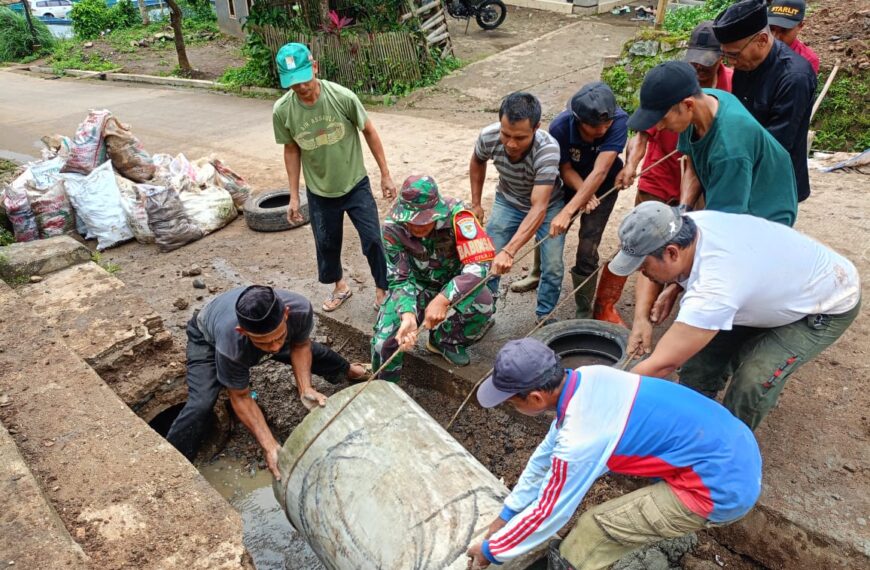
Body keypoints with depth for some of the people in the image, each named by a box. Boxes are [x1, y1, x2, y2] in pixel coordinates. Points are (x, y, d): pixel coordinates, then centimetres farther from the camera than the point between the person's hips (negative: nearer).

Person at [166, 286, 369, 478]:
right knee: (201, 404, -24)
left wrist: (306, 389, -33)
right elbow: (240, 398, -30)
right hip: (207, 337, -3)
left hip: (262, 329, 4)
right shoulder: (230, 344, -47)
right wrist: (270, 447, -37)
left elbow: (300, 346, -18)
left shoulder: (301, 309, -40)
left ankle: (344, 370, 48)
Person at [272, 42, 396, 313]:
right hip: (319, 192, 2)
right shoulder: (282, 110, -16)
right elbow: (291, 150, -1)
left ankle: (383, 289, 26)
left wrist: (385, 174, -3)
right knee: (326, 244, 16)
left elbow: (369, 132, -7)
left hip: (356, 185, -2)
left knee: (373, 240, 2)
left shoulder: (343, 97, -21)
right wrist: (294, 196, 2)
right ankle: (340, 286, 44)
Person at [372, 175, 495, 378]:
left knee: (482, 304, -30)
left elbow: (479, 264, -38)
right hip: (416, 283, 0)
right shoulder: (393, 227, -27)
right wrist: (407, 314, -40)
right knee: (383, 342, -15)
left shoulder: (456, 214, -33)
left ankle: (445, 340, 2)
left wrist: (443, 299, -48)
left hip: (454, 280, 0)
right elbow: (400, 279, -21)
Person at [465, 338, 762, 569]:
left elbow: (547, 513, -9)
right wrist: (506, 514, 20)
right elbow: (548, 454, 10)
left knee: (593, 530, -10)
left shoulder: (579, 440, -26)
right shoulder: (586, 377, -2)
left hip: (723, 487, -8)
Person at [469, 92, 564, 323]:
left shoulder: (548, 149, -39)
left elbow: (539, 208, -43)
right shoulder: (488, 136, -27)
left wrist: (509, 251, -53)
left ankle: (544, 317, 16)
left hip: (547, 204, -2)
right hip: (508, 201, 2)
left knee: (553, 267, -8)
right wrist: (476, 204, 1)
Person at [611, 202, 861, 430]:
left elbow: (662, 364, -36)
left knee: (753, 378, -21)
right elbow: (652, 270, 0)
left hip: (831, 303, -7)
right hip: (784, 283, 8)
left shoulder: (714, 288, -43)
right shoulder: (686, 225, -23)